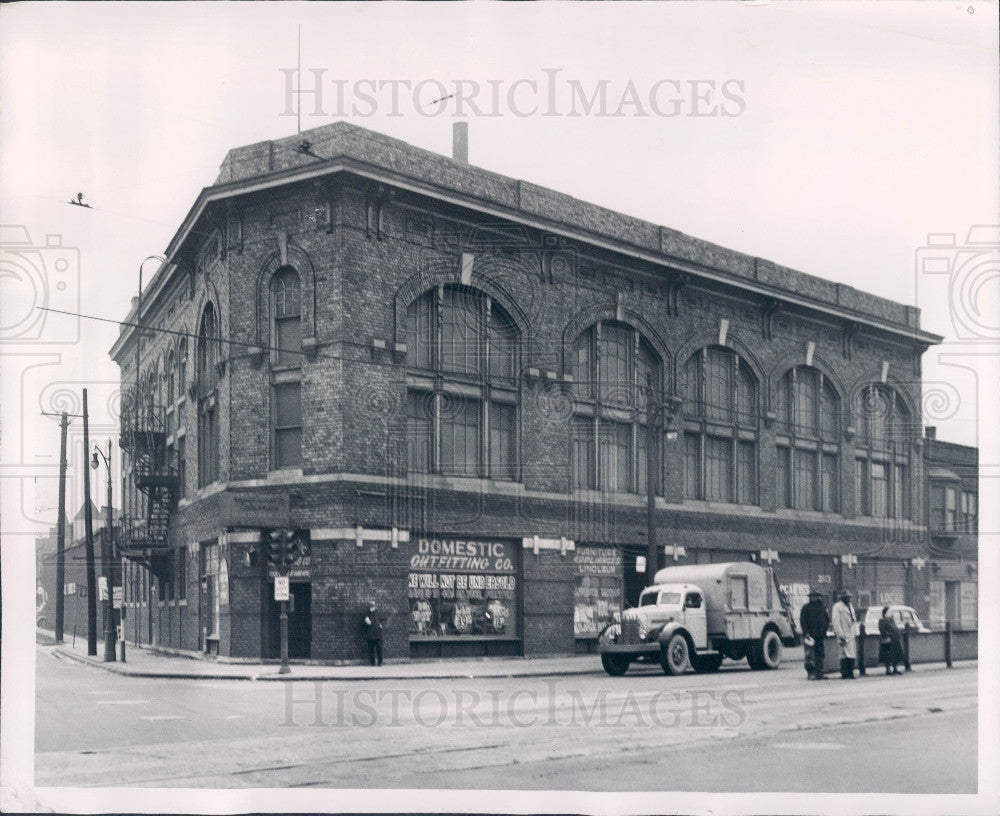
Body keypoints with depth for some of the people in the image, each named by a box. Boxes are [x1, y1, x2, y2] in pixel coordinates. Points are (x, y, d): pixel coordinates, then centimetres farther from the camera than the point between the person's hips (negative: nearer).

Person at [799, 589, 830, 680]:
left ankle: (819, 673, 11)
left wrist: (825, 629, 9)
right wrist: (806, 633, -14)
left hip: (820, 635, 5)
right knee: (810, 655, -6)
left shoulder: (822, 608, 15)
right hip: (810, 635, -5)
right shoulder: (806, 608, -1)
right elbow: (802, 621, -6)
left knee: (820, 655, 6)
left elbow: (827, 619, 24)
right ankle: (810, 673, -2)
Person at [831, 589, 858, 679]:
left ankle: (850, 673, 9)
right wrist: (840, 635, -16)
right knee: (845, 655, -11)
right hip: (843, 634, -8)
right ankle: (844, 674, -8)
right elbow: (836, 621, -11)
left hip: (851, 634, 8)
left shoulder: (850, 606, 20)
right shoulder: (837, 606, -6)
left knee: (852, 655, 4)